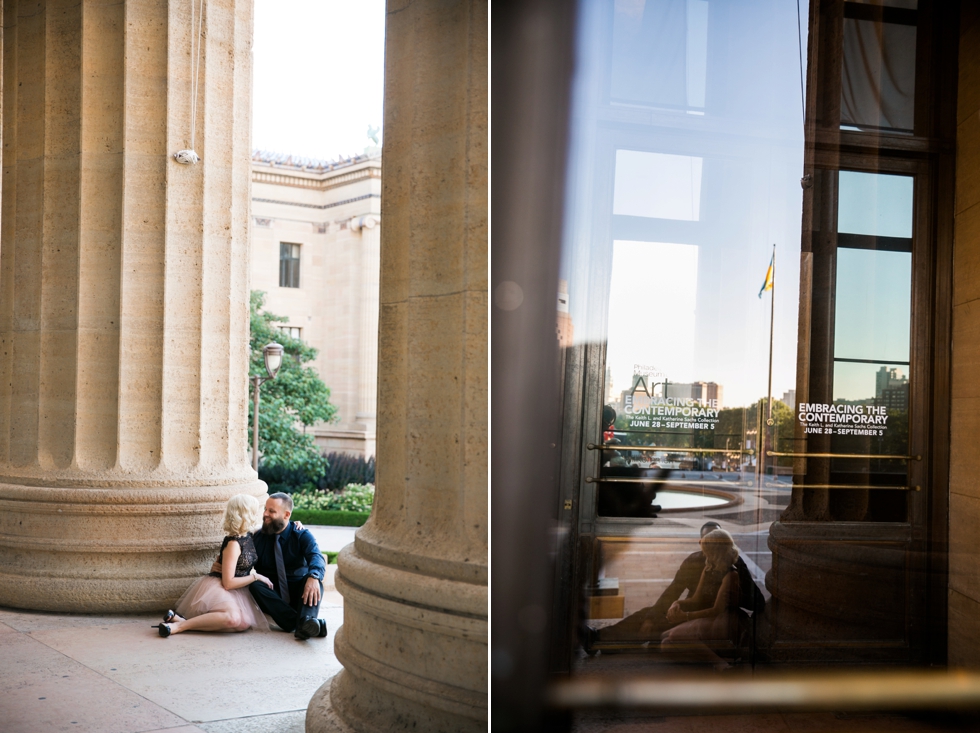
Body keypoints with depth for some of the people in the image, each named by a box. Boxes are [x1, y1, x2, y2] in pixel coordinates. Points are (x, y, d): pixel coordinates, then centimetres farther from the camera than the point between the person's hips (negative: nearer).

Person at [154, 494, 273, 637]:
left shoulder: (248, 536, 6)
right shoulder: (233, 544, -17)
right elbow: (228, 583, -18)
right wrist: (255, 577, -10)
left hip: (235, 591, 9)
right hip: (216, 587, -9)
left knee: (244, 622, -22)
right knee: (233, 618, -38)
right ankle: (179, 625, -28)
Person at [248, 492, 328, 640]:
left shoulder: (302, 535, -1)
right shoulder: (258, 537, 7)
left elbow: (316, 557, -21)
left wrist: (314, 577, -43)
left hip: (298, 593, -1)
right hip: (274, 595, 2)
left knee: (314, 578, -29)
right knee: (254, 584, -28)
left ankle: (306, 620, -54)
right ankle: (298, 623, -43)